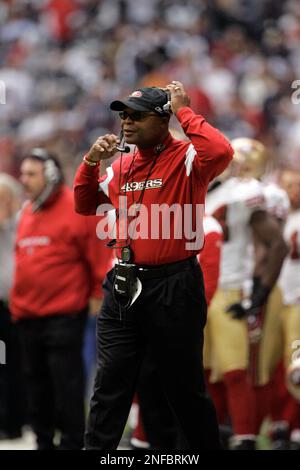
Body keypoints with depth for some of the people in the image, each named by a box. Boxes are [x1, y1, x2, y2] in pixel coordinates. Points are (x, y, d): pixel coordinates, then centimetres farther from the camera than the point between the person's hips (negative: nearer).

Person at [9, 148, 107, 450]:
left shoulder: (75, 210, -9)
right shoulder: (27, 214, 13)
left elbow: (98, 255, -9)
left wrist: (98, 295, -7)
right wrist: (17, 301, 17)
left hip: (64, 315, -7)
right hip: (27, 316, 7)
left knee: (66, 383, -6)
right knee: (37, 383, 12)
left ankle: (72, 442, 0)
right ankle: (44, 442, 21)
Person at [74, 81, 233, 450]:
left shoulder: (185, 159, -8)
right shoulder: (123, 165, 13)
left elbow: (222, 152, -30)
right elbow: (85, 205, 22)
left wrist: (183, 111, -19)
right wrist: (91, 161, 6)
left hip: (173, 287, -6)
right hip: (123, 286, 6)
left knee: (185, 387, 6)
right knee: (110, 383, 4)